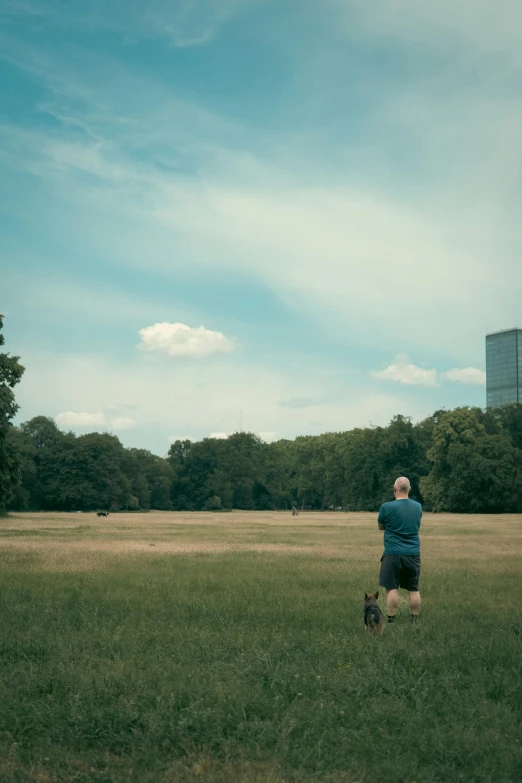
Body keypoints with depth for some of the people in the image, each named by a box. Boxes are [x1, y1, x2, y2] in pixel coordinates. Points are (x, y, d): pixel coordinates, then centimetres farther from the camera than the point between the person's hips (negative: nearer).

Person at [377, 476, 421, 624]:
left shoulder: (387, 507, -9)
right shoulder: (418, 507, 5)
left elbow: (380, 527, 8)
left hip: (393, 554, -4)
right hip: (413, 554, 4)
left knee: (392, 588, 1)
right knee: (414, 589, 10)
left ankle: (391, 621, 1)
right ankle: (414, 621, 13)